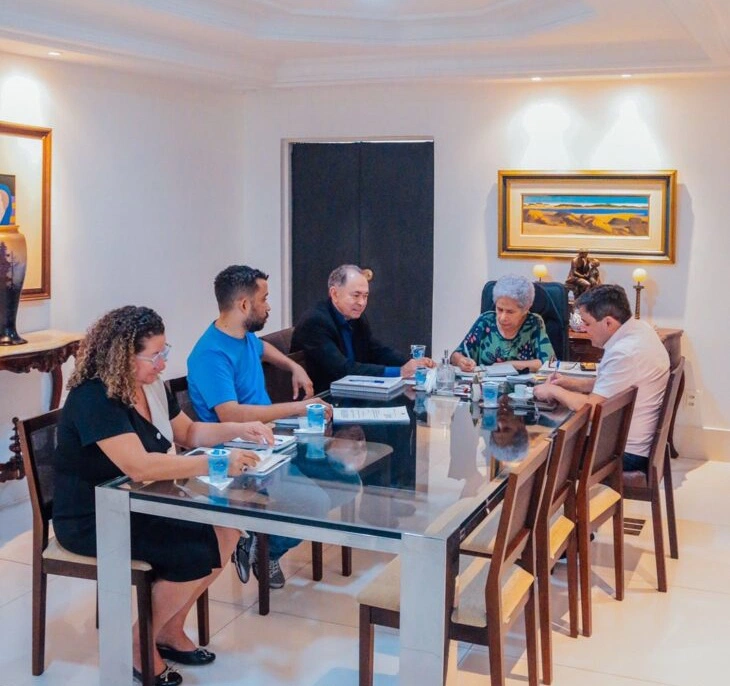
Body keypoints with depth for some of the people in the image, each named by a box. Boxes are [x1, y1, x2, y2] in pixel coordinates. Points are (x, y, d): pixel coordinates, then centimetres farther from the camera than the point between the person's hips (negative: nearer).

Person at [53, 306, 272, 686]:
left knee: (225, 532, -5)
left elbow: (188, 431, 16)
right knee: (195, 554, -21)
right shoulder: (93, 399, -26)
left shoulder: (150, 385, 2)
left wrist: (238, 430, -2)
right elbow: (139, 466, -37)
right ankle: (141, 645, 2)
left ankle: (170, 630, 13)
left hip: (138, 505, 9)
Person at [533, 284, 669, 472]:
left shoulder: (625, 353, -28)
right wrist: (571, 383, 7)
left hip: (627, 451, -9)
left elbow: (592, 407, -24)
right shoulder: (638, 328, 2)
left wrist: (553, 391, -10)